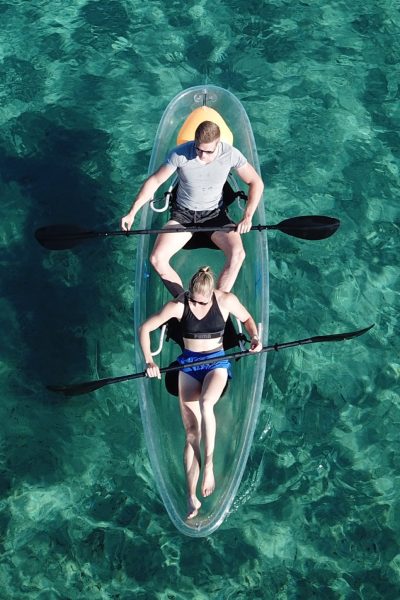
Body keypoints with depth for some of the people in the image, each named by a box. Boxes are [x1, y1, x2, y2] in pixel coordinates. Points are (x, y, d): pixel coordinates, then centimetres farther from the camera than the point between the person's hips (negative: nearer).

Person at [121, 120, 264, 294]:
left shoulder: (231, 154, -16)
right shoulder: (179, 154, -18)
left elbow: (256, 183, -5)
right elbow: (154, 181, -8)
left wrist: (247, 217, -18)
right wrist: (132, 213, -14)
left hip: (215, 214, 0)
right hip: (183, 215, 1)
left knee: (237, 254, -30)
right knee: (157, 259, -22)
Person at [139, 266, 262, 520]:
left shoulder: (226, 300, -11)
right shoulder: (178, 306, -11)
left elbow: (247, 318, 8)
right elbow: (145, 329, -3)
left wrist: (255, 337, -11)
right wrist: (149, 361, -13)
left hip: (217, 362, -1)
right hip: (188, 364, 1)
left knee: (206, 403, -36)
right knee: (191, 431, -6)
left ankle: (209, 464, -21)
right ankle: (192, 497, -2)